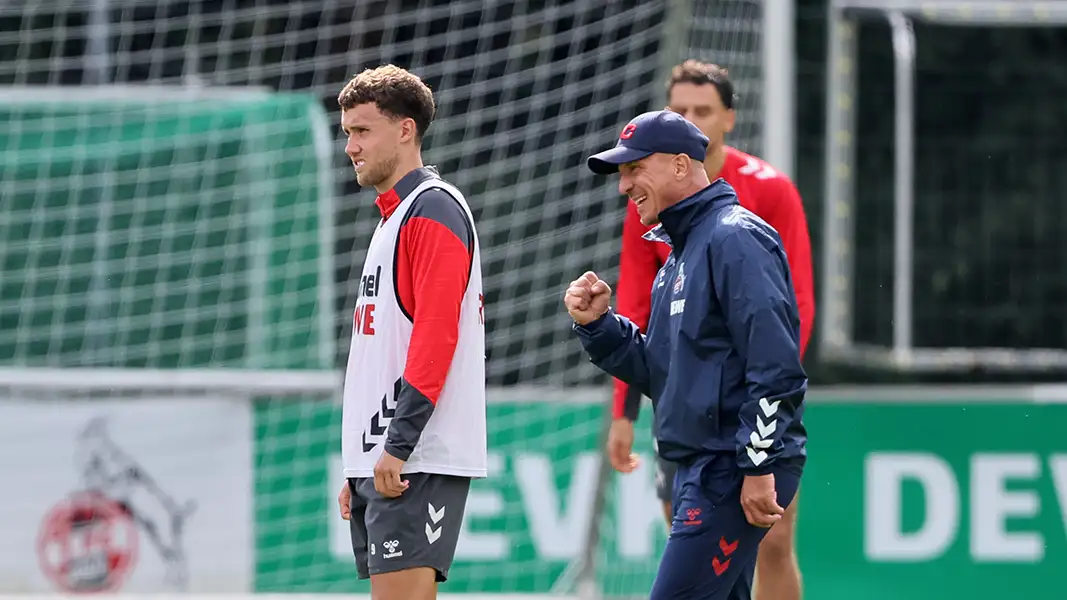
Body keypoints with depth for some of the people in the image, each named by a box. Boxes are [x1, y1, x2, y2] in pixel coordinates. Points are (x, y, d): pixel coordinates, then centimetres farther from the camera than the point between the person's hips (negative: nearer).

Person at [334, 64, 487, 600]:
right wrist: (358, 467, 22)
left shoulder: (433, 209, -8)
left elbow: (436, 334, -18)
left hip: (419, 461, -10)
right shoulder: (392, 215, 21)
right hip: (379, 459, 10)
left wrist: (398, 445, -23)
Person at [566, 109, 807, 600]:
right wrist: (597, 325, 7)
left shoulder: (735, 238, -12)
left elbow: (774, 365, -20)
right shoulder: (680, 252, 20)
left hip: (737, 468, -11)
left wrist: (759, 467, -23)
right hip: (700, 468, 11)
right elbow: (659, 372, 22)